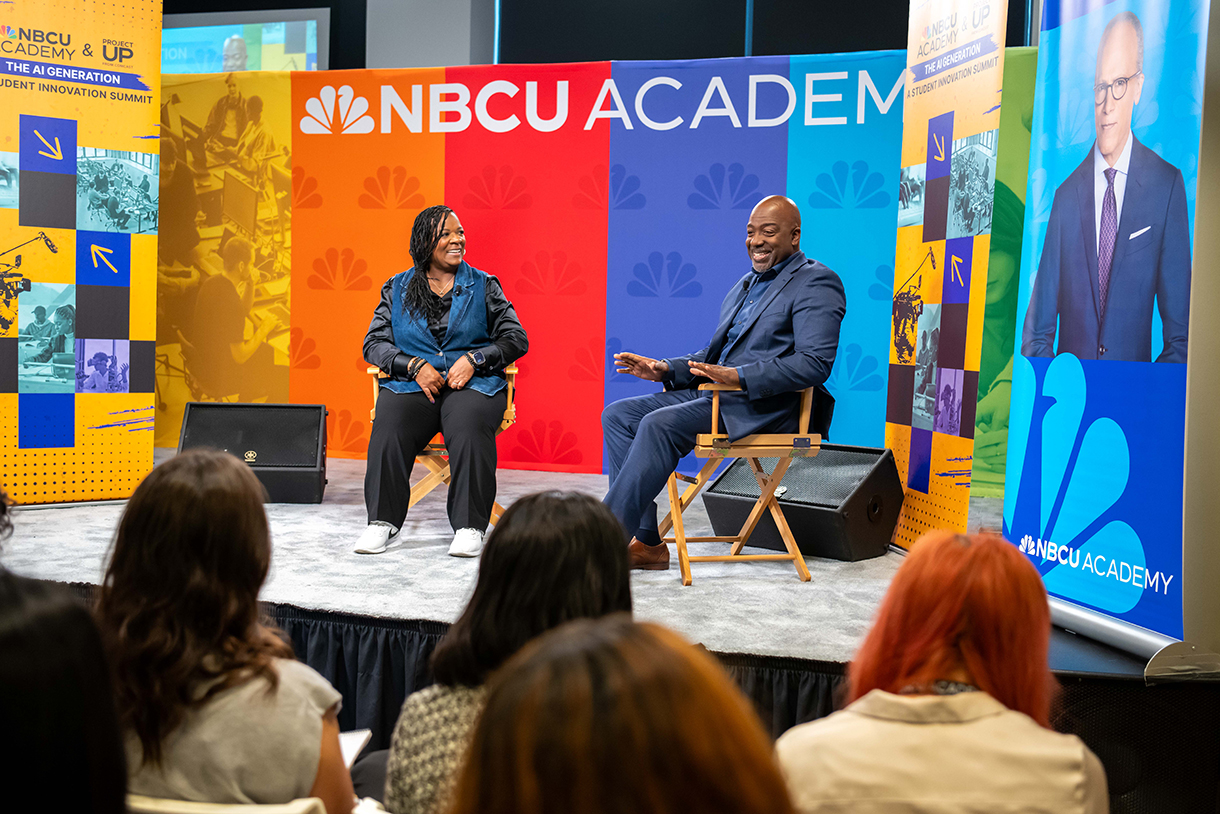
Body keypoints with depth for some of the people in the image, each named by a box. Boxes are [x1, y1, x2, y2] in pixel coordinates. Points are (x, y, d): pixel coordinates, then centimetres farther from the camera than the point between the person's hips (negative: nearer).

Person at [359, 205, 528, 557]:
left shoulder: (484, 285, 13)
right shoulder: (397, 288, 15)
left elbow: (516, 338, 7)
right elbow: (373, 343, 9)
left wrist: (473, 359, -10)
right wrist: (414, 365, -10)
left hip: (472, 383, -1)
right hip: (411, 383, 1)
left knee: (469, 426, -35)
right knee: (388, 425, -32)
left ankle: (469, 525, -30)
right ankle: (382, 519, -20)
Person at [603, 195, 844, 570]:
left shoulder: (817, 283, -5)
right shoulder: (745, 285, 22)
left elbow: (815, 363, -19)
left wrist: (739, 376, -27)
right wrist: (666, 370, 7)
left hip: (766, 406, -9)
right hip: (715, 396, 9)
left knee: (659, 424, -28)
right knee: (618, 415, -4)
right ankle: (646, 542, -9)